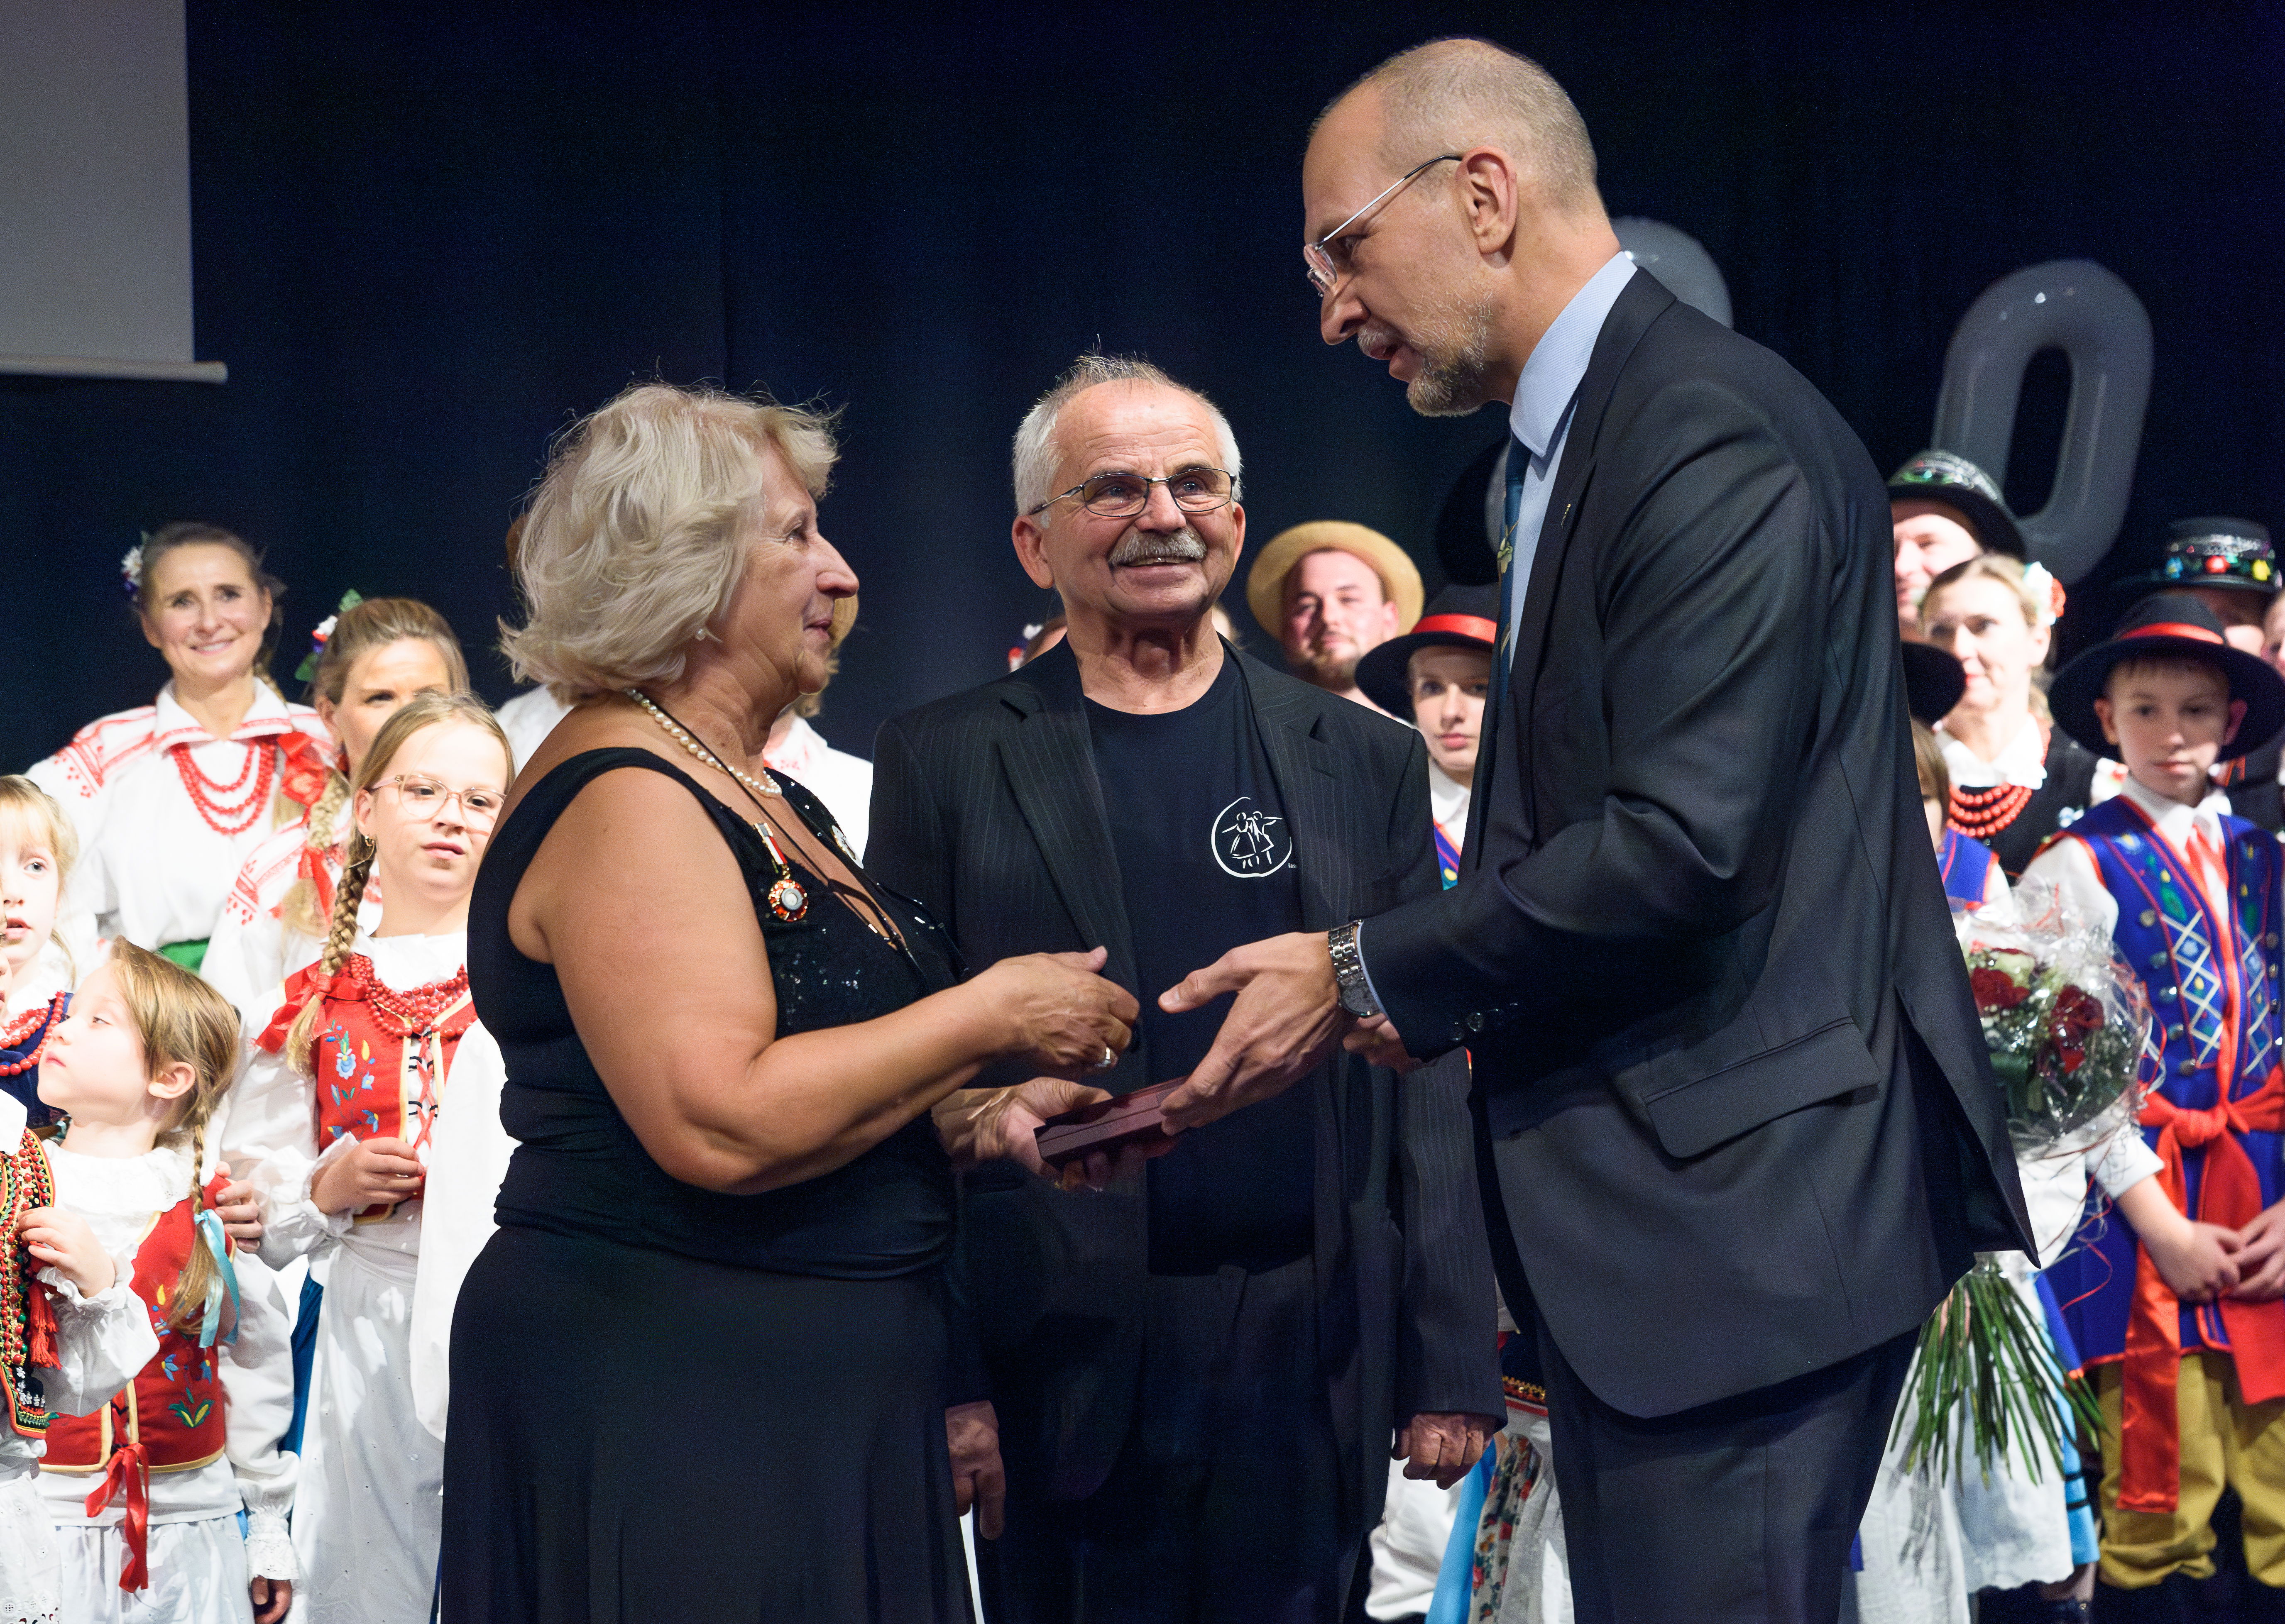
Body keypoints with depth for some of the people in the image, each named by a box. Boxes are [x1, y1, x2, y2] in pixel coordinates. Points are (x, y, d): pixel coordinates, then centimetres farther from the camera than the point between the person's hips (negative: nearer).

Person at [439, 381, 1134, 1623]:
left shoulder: (759, 794, 15)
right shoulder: (625, 801, -15)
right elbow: (720, 1123, -26)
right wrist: (993, 1018, -17)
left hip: (812, 1398, 10)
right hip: (662, 1405, -9)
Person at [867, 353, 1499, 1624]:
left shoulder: (1366, 761, 9)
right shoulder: (944, 763, 4)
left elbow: (1427, 1085, 6)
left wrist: (1452, 1365, 2)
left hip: (1314, 1355, 2)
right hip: (1067, 1362, -1)